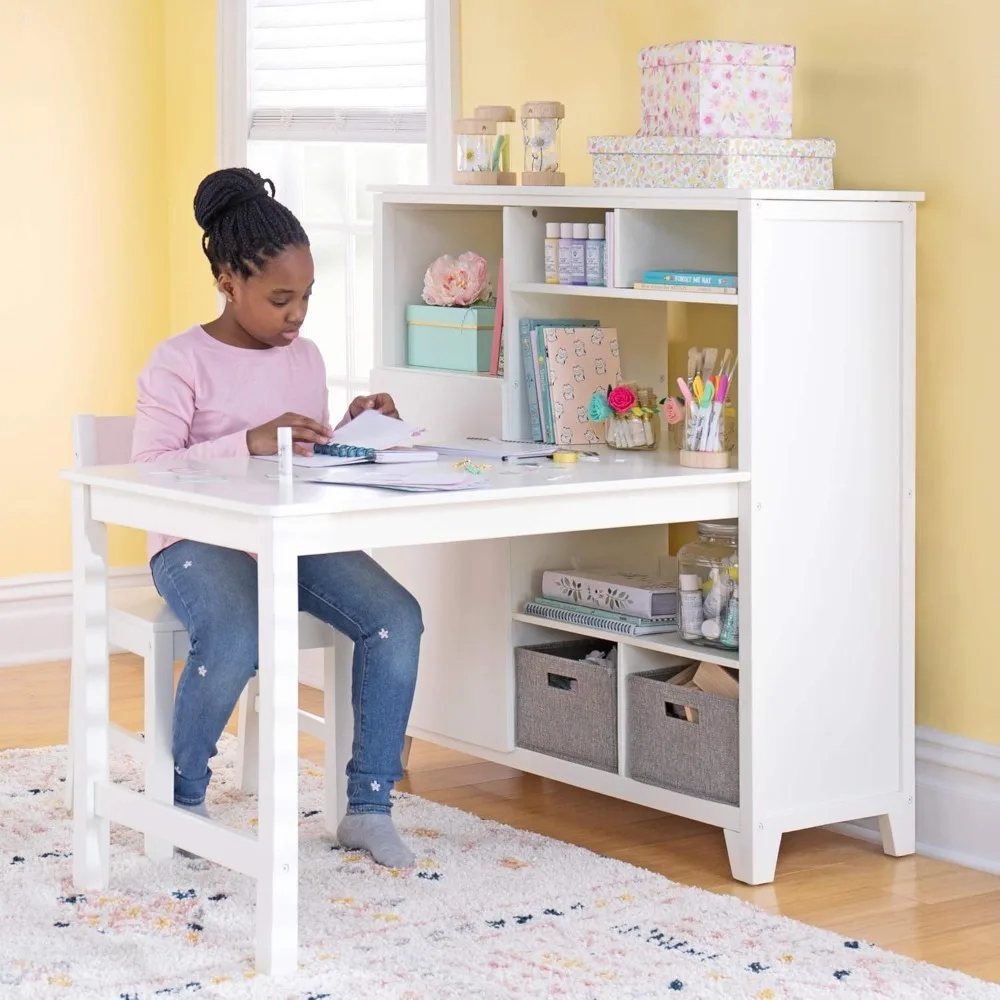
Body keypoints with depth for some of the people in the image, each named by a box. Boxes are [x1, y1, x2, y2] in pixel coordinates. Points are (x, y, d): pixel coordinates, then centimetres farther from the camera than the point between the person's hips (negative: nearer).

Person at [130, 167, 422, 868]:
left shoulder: (305, 357, 13)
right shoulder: (180, 363, -6)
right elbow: (149, 473, -16)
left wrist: (350, 430, 0)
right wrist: (248, 443, -25)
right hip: (200, 541, -5)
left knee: (397, 618, -22)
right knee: (237, 637, -37)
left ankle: (369, 808, -11)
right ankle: (182, 797, -8)